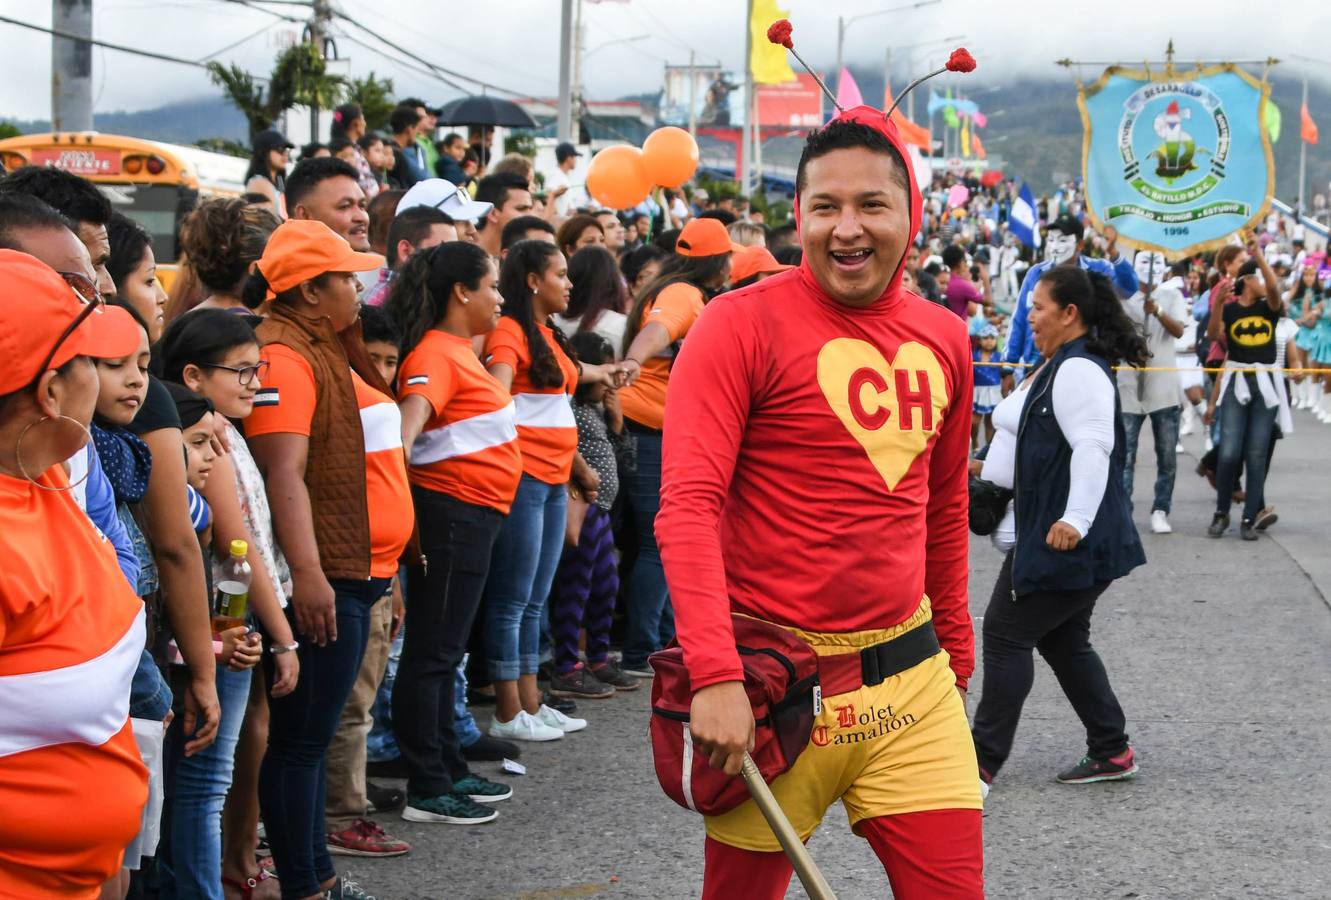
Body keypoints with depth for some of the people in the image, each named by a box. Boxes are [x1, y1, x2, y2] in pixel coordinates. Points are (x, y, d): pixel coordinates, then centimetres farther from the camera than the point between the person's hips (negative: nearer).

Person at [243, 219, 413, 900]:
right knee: (301, 738, -4)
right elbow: (283, 473, -23)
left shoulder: (328, 351, 19)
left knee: (313, 735, 15)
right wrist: (306, 572, -30)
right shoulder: (285, 356, -14)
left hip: (358, 573, 10)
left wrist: (382, 565, 28)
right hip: (325, 579, -10)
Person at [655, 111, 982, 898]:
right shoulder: (743, 325, -10)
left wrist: (956, 651, 24)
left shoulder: (945, 339, 8)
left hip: (910, 676, 5)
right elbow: (688, 504, -17)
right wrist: (716, 676, -25)